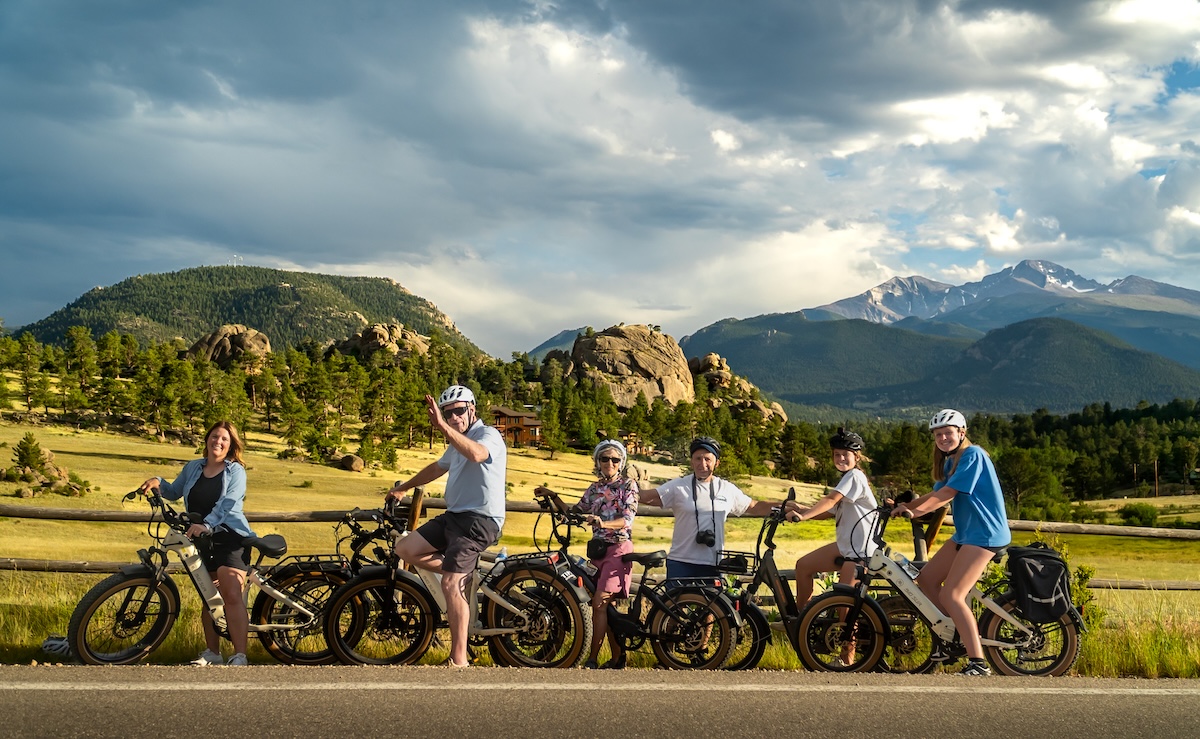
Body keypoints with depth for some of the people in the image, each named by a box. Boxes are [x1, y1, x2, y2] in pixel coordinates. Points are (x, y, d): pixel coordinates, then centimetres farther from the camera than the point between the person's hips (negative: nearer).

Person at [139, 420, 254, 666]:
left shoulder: (235, 471, -3)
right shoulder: (192, 468, 13)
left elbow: (227, 503, -16)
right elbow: (174, 492, 22)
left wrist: (206, 524, -31)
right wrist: (158, 483, 0)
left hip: (230, 538, -6)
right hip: (201, 541, 6)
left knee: (232, 595, -16)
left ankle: (239, 656, -18)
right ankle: (212, 652, 21)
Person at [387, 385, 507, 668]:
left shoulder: (488, 435, -10)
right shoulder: (457, 442, 20)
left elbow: (476, 454, -35)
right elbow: (437, 467, 38)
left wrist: (442, 427, -42)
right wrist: (403, 488, 45)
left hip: (479, 520, -9)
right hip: (454, 515, 9)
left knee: (450, 585, -17)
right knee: (405, 549, -4)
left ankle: (459, 660, -13)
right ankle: (464, 575, 7)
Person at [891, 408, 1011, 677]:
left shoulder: (973, 455, -13)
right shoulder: (950, 462, 15)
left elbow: (947, 493, -20)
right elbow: (936, 495, 11)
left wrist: (916, 511, -23)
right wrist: (904, 506, -1)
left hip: (984, 534, -10)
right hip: (965, 533, 10)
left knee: (951, 595, -17)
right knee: (926, 579, 9)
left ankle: (978, 663, -16)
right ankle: (951, 642, 16)